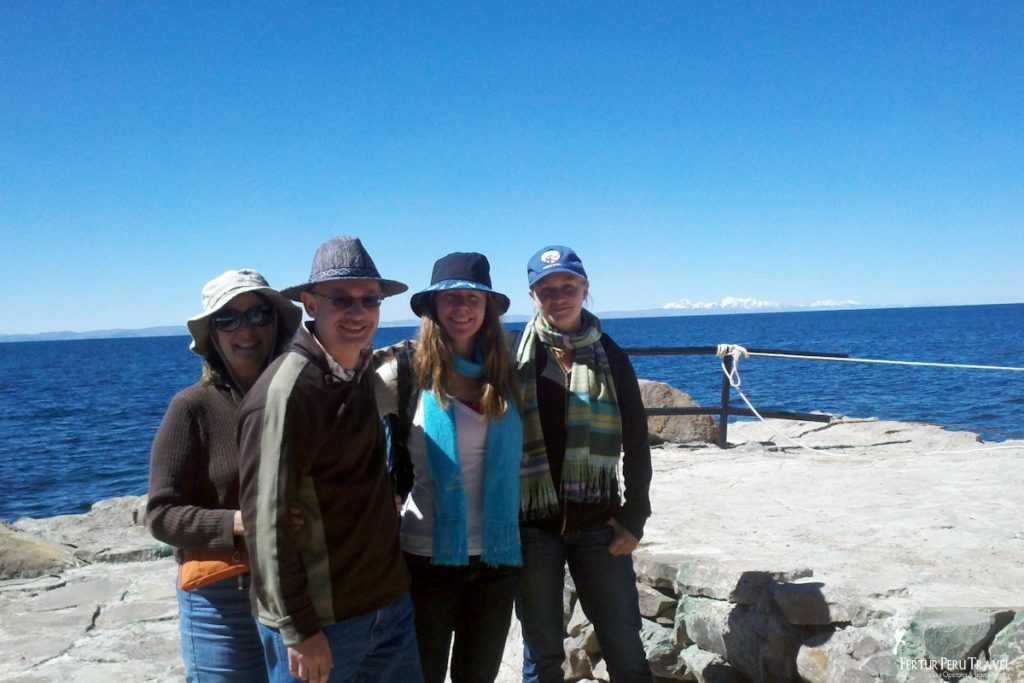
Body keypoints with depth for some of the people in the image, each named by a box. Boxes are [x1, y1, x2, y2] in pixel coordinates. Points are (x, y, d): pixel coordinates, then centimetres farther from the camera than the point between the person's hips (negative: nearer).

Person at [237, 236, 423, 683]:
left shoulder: (363, 371, 5)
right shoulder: (286, 390, -19)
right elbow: (267, 521, -19)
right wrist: (298, 631, -17)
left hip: (390, 604, 7)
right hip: (320, 621, -7)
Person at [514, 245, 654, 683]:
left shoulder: (608, 354, 4)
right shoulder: (516, 356, 0)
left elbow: (636, 441, 5)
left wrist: (635, 516, -1)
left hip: (597, 522, 1)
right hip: (532, 524, -1)